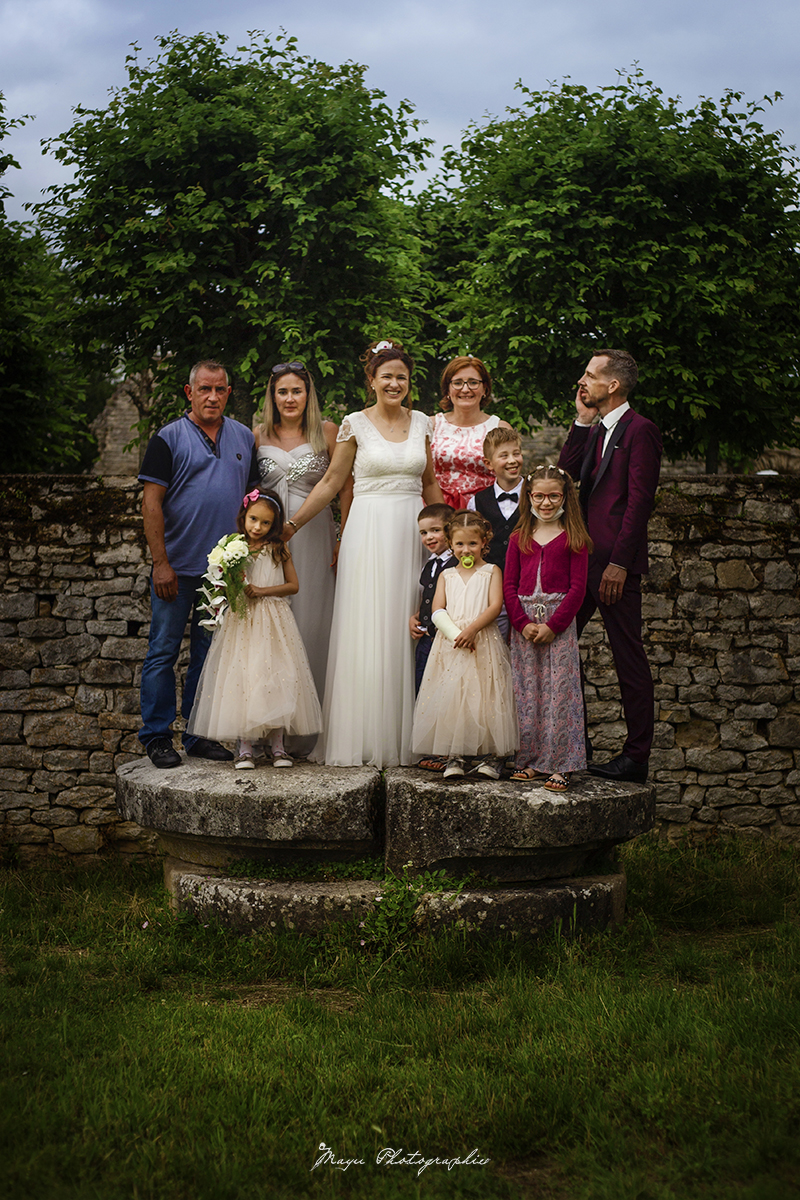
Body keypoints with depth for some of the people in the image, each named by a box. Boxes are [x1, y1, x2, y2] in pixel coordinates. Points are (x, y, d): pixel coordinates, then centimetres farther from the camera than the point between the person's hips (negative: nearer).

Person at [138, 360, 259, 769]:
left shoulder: (244, 438, 11)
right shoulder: (169, 438, -2)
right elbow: (152, 502, -6)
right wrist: (160, 562, -13)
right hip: (177, 568, -4)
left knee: (209, 653, 10)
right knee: (164, 651, 0)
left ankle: (198, 735, 18)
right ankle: (157, 737, 9)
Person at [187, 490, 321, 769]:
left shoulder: (278, 549, 3)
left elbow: (293, 585, 2)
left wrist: (261, 590, -9)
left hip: (273, 623, 0)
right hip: (241, 622, 0)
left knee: (274, 678, -2)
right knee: (241, 677, -3)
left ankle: (277, 745, 7)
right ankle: (244, 747, 3)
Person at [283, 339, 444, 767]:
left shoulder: (421, 422, 11)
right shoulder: (355, 424, 1)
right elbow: (330, 482, 4)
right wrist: (290, 525, -1)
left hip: (412, 533, 3)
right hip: (369, 533, -3)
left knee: (407, 632, 2)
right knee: (366, 632, -4)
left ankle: (403, 738, 10)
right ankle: (362, 737, 3)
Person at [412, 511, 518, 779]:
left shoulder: (491, 571, 7)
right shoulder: (446, 575, 15)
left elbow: (495, 606, -5)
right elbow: (438, 611, 5)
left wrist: (471, 630, -18)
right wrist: (455, 634, -12)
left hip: (484, 643, -2)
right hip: (451, 644, 2)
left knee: (484, 697, -5)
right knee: (450, 696, -4)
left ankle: (491, 755, 2)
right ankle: (454, 756, 1)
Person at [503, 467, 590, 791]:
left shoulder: (573, 539, 0)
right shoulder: (519, 538, 10)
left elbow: (577, 587, -5)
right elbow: (509, 585, 6)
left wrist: (552, 626, -13)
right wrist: (523, 623, -7)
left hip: (559, 623, -3)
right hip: (524, 622, 3)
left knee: (559, 692, -5)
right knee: (526, 694, 6)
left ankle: (559, 765, 1)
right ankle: (531, 760, 15)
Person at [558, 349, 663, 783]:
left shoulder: (640, 430, -9)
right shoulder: (594, 431, 19)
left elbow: (639, 501, -15)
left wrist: (618, 563, -19)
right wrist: (582, 421, 5)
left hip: (615, 563, -9)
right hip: (581, 559, 9)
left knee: (629, 656, -1)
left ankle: (636, 756, 5)